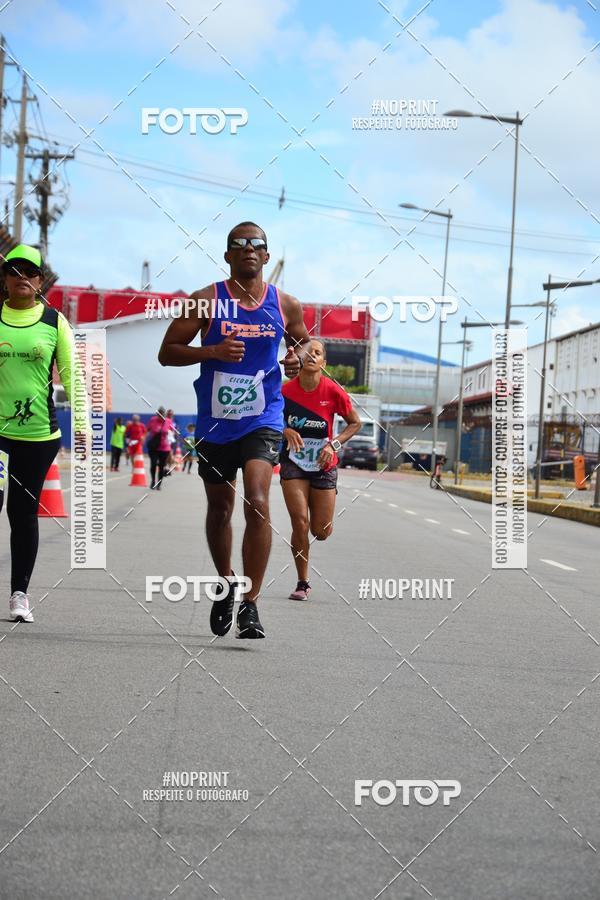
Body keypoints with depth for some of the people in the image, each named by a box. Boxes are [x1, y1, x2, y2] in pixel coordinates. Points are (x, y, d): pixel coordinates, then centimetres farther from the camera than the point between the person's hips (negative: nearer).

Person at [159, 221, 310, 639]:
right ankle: (226, 584, 40)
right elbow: (167, 352, -4)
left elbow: (304, 340, 21)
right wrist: (212, 351, -20)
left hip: (263, 420, -1)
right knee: (220, 508, 15)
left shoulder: (285, 305, 2)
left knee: (257, 502, -19)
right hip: (215, 421, 1)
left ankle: (251, 604, -15)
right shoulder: (206, 301, -4)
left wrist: (299, 357, -2)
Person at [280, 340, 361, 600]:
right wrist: (286, 431, -14)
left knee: (321, 532, 3)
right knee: (300, 523, -12)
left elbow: (355, 423, 3)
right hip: (293, 464, 0)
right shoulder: (285, 390, -9)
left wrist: (333, 444, -11)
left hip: (323, 465, 0)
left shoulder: (333, 391, -11)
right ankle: (302, 583, 2)